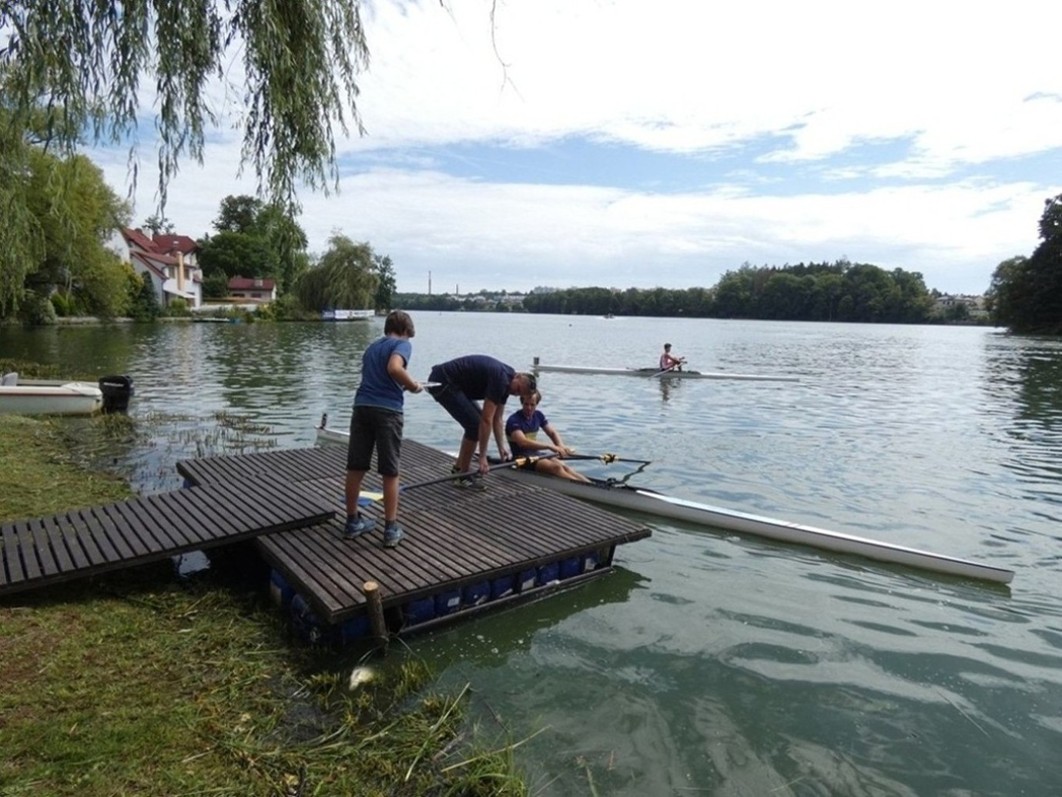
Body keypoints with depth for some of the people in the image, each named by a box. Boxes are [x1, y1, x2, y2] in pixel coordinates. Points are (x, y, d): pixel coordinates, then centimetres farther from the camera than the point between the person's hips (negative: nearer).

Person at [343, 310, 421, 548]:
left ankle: (353, 521, 26)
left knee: (355, 468, 12)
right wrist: (412, 385, -3)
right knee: (390, 473, 3)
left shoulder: (372, 346, 22)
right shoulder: (403, 344, 2)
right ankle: (391, 529, 9)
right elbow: (394, 368, -18)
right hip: (387, 410, -6)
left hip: (362, 406, 6)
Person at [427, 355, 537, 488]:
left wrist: (502, 447, 8)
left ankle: (459, 467, 21)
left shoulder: (505, 382, 8)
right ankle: (463, 475, 1)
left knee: (475, 422, 14)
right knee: (474, 424, -11)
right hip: (442, 382, -10)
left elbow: (497, 418, 14)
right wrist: (482, 457, -20)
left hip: (452, 383, 11)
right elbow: (486, 420, -23)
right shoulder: (500, 379, -22)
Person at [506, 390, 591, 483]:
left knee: (564, 466, -17)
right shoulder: (514, 420, -14)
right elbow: (523, 442, -29)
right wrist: (550, 446, -34)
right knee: (556, 467, -25)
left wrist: (561, 447, -15)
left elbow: (553, 433, 8)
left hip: (536, 454, 7)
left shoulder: (538, 415, 9)